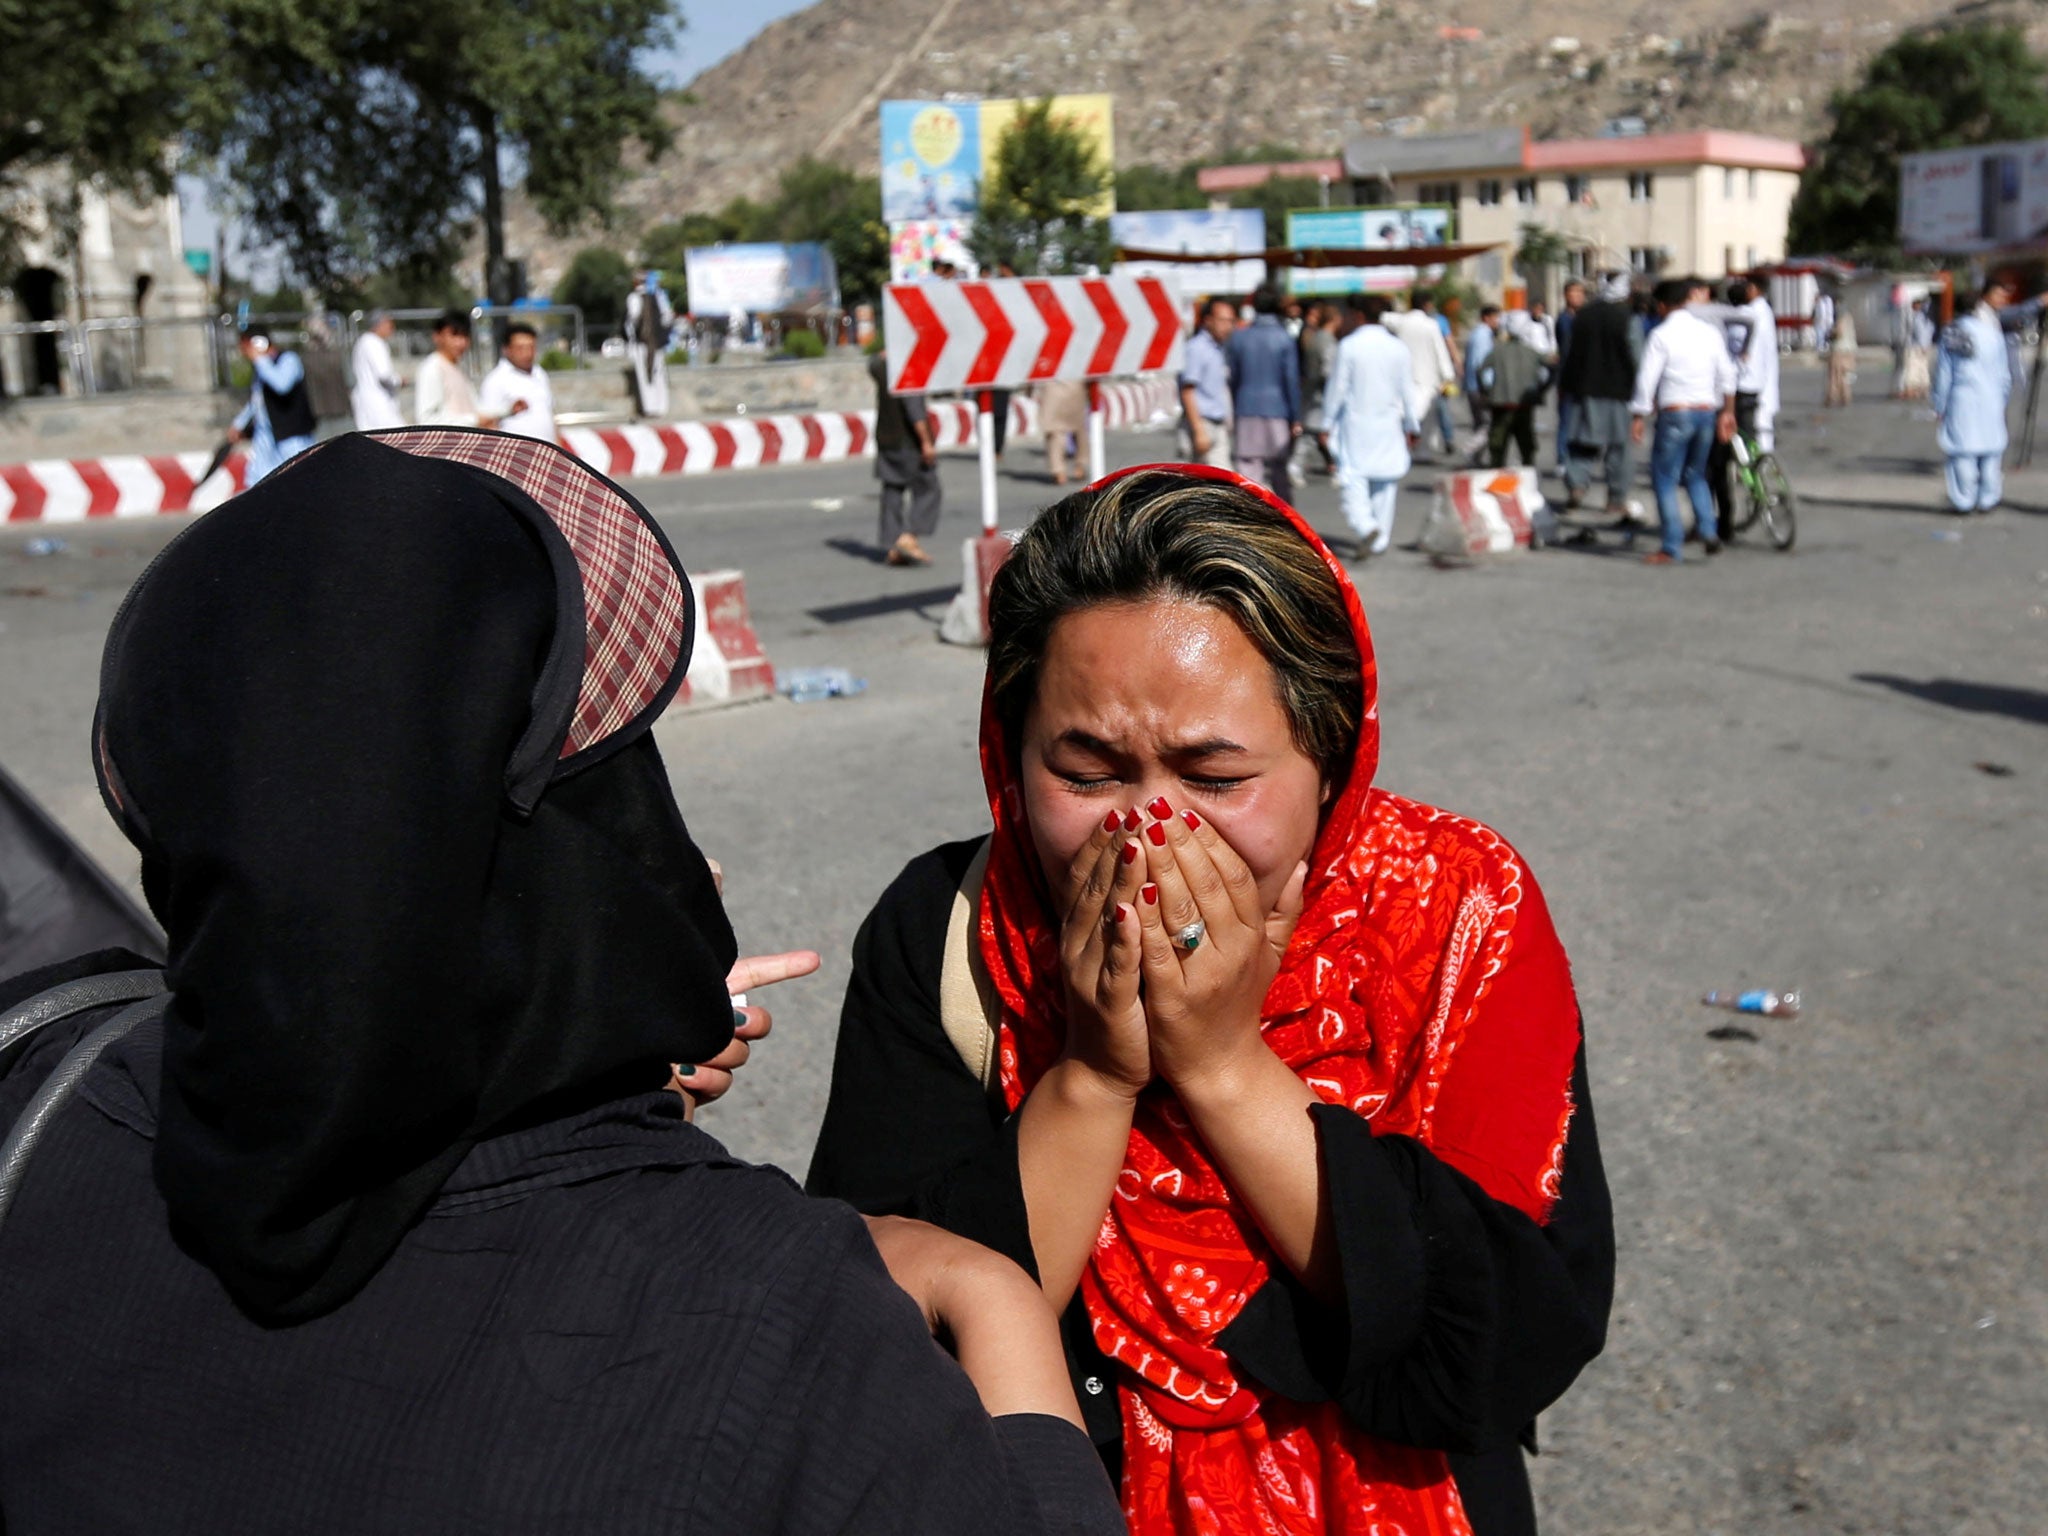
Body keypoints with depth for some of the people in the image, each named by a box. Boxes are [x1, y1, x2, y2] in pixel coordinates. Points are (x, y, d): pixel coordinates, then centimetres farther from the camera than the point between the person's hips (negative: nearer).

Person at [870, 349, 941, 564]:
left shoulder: (881, 365, 6)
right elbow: (914, 409, -25)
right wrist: (926, 442, -24)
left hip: (886, 440, 8)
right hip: (910, 442, -8)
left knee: (892, 493, 9)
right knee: (928, 490, 1)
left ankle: (891, 548, 9)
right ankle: (909, 537, -11)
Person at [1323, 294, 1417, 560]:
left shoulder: (1348, 346, -8)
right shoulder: (1398, 348, 3)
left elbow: (1337, 388, -6)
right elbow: (1406, 391, 7)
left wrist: (1327, 424, 2)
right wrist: (1411, 426, 16)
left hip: (1356, 423, -4)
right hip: (1388, 426, 4)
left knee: (1351, 479, -3)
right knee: (1384, 483, 10)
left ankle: (1365, 526, -25)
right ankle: (1380, 541, 14)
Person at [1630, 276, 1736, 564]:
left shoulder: (1661, 335, -8)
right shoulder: (1710, 331, 8)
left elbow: (1647, 378, -10)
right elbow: (1726, 376, 12)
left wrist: (1640, 418, -2)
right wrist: (1727, 412, 22)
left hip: (1675, 413, -6)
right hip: (1707, 411, 6)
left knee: (1665, 479, 2)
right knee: (1695, 475, 21)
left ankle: (1672, 548, -1)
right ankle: (1709, 531, 5)